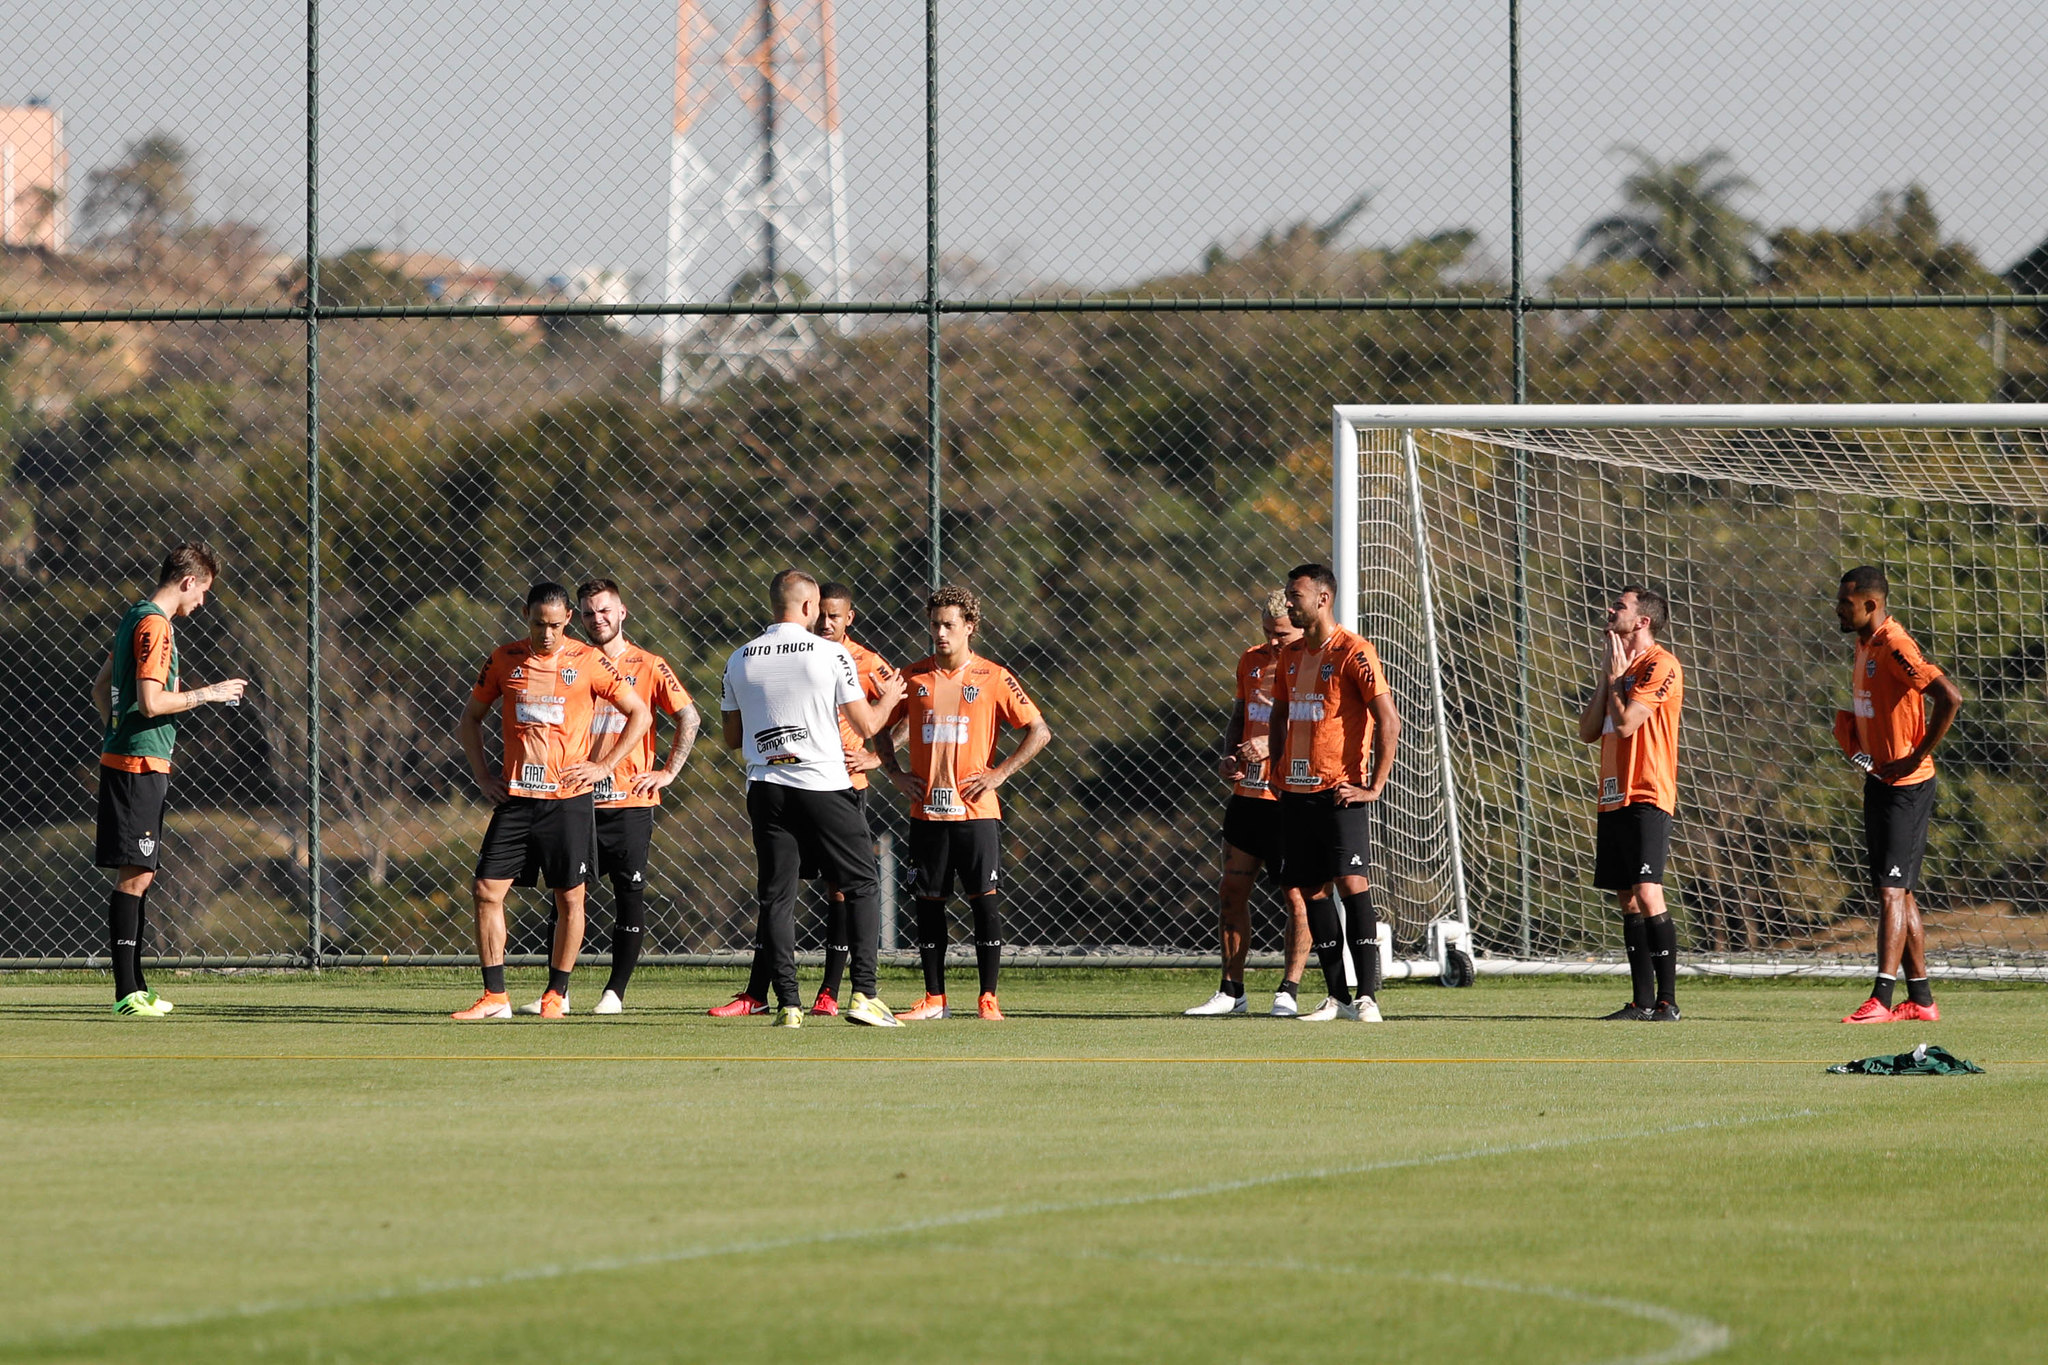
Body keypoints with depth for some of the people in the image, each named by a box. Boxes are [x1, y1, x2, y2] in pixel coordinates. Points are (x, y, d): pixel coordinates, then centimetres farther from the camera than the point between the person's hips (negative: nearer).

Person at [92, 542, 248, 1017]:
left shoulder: (136, 618, 17)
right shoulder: (154, 625, -14)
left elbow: (101, 687, 25)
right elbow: (150, 702, -21)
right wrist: (207, 694, -11)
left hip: (125, 759, 10)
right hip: (139, 764, -10)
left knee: (141, 874, 13)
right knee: (134, 876, -10)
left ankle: (135, 989, 17)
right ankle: (127, 993, -12)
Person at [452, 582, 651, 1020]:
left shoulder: (587, 661, -2)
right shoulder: (504, 660, 5)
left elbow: (640, 715, 3)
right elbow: (471, 718, 18)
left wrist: (603, 766, -4)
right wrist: (483, 775, 7)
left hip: (569, 799, -2)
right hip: (515, 798, 2)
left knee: (569, 898, 2)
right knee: (487, 891, -5)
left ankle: (557, 994, 15)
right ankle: (494, 997, 0)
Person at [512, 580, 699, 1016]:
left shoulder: (648, 667, 1)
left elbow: (689, 717, -1)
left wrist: (668, 771, -5)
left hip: (630, 800, -2)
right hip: (579, 800, 2)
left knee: (630, 895, 0)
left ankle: (615, 991, 7)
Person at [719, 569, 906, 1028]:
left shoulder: (740, 660, 5)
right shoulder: (831, 654, -6)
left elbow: (732, 738, 12)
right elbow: (865, 725, -3)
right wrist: (888, 699, 17)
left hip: (765, 786, 3)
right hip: (824, 784, -3)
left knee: (776, 897, 5)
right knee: (862, 886, 7)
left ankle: (787, 1003, -2)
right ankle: (865, 994, -4)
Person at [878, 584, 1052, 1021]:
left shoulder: (992, 679, -1)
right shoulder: (914, 677, 7)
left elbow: (1039, 731, 0)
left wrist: (999, 773, -7)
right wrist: (895, 773, 6)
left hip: (976, 810, -3)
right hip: (926, 812, 3)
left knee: (984, 900, -4)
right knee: (928, 902, 4)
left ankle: (988, 997, 1)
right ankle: (934, 998, 11)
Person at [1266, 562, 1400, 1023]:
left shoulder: (1353, 652, -9)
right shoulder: (1290, 656, 14)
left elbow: (1389, 719, -13)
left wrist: (1374, 786, -15)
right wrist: (1278, 771, 16)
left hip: (1340, 791, -7)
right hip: (1295, 792, 7)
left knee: (1352, 882, -14)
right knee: (1312, 890, 5)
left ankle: (1368, 996, -15)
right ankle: (1338, 997, 10)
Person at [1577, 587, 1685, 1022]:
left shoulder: (1660, 665, -8)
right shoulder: (1617, 667, 20)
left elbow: (1625, 723, -16)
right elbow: (1588, 731, 14)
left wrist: (1616, 676, -3)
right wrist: (1605, 677, 6)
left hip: (1646, 797, -9)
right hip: (1614, 798, 9)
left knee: (1647, 896, -15)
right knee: (1628, 900, 7)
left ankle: (1667, 1001, -15)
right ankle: (1642, 1001, 8)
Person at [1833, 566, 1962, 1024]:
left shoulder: (1895, 647, -18)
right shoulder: (1864, 645, 12)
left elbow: (1950, 698, -27)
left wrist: (1918, 756, -21)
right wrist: (1854, 739, 13)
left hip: (1906, 784, -10)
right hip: (1878, 780, 10)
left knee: (1893, 889, -13)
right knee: (1900, 891, 12)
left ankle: (1880, 999, -18)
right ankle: (1921, 999, 17)